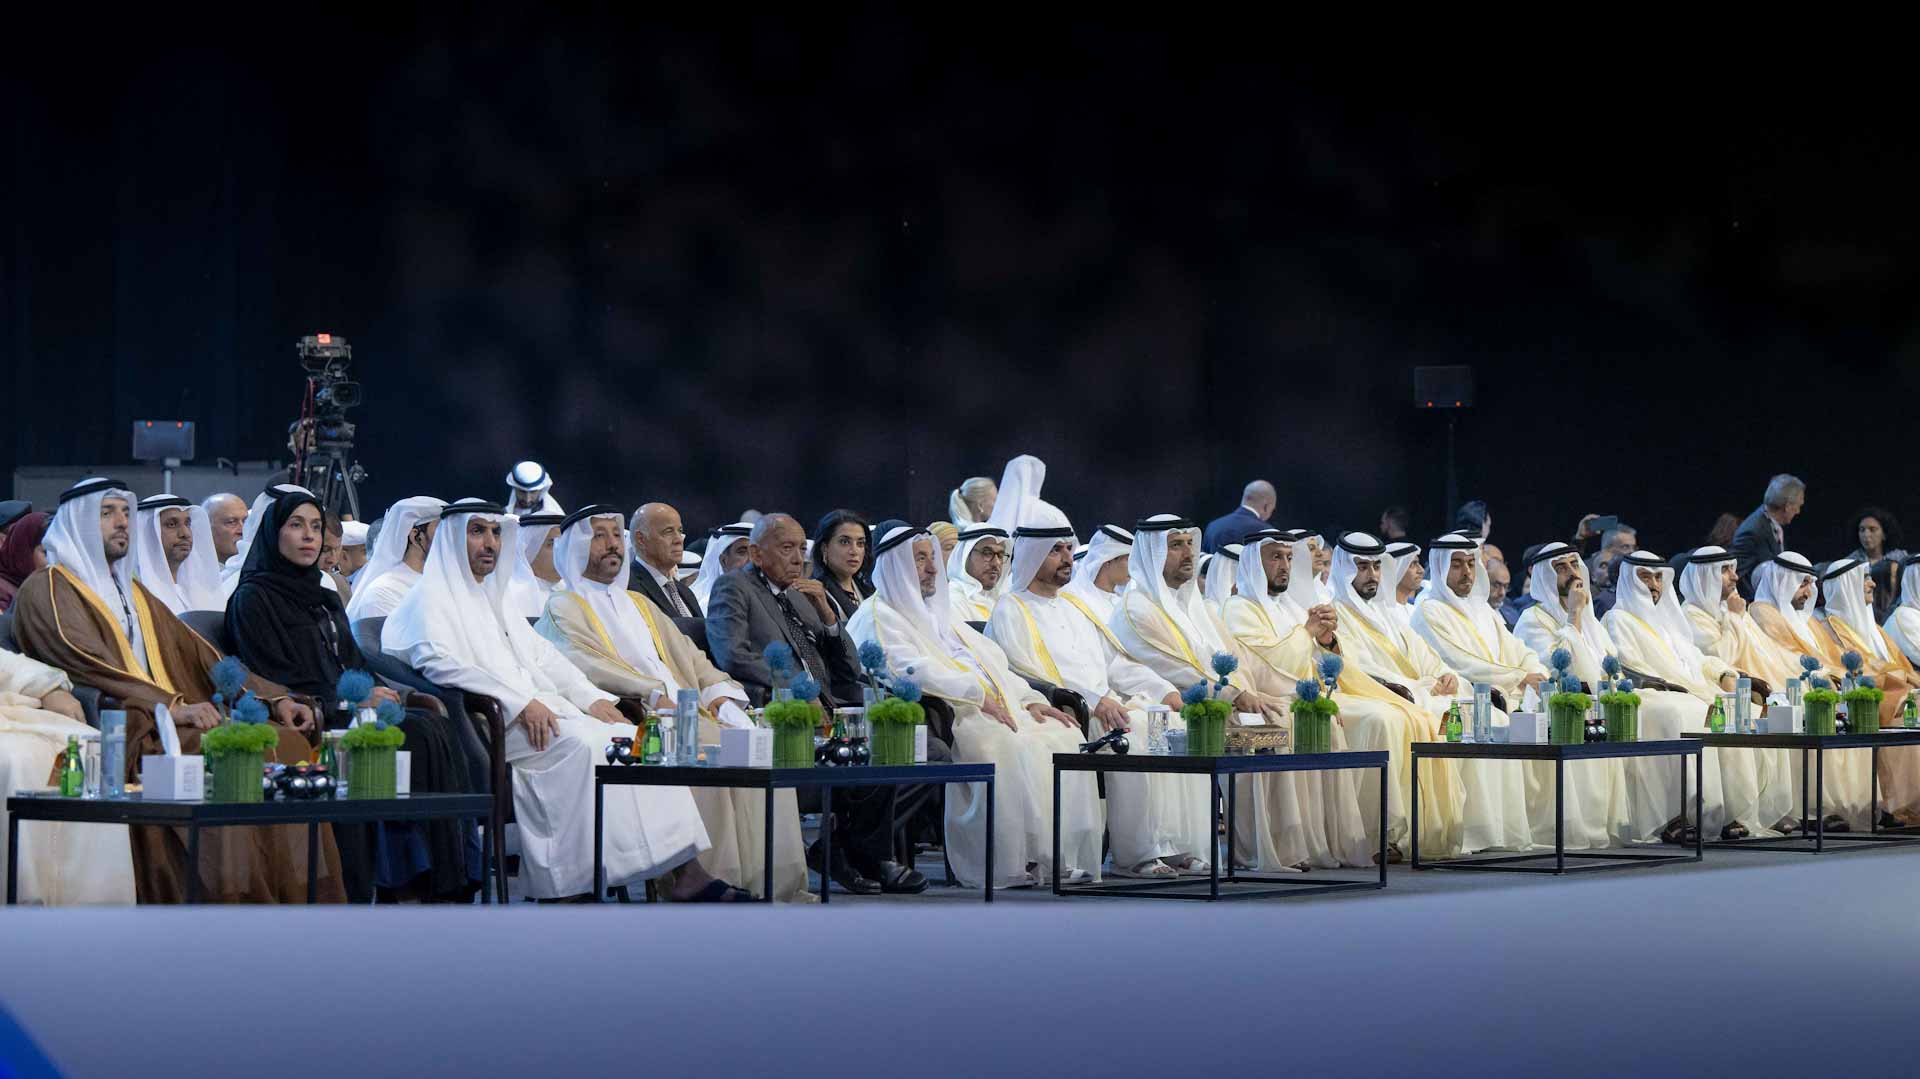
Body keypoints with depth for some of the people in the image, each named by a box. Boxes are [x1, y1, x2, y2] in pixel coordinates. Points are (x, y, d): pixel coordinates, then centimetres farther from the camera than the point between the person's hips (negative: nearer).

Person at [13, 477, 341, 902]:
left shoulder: (133, 592, 29)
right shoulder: (47, 590, 4)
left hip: (166, 720, 7)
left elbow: (198, 654, 21)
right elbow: (87, 665, -12)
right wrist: (171, 706, -24)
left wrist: (273, 697, 5)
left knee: (287, 741, -17)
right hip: (117, 733, -7)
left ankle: (296, 896, -24)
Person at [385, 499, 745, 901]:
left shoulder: (494, 600, 29)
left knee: (633, 740, -11)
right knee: (582, 744, -32)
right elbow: (439, 663, -15)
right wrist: (520, 702, -22)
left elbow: (542, 655, 24)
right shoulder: (430, 600, 2)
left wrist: (591, 698, 6)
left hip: (539, 710, 8)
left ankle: (684, 871, -20)